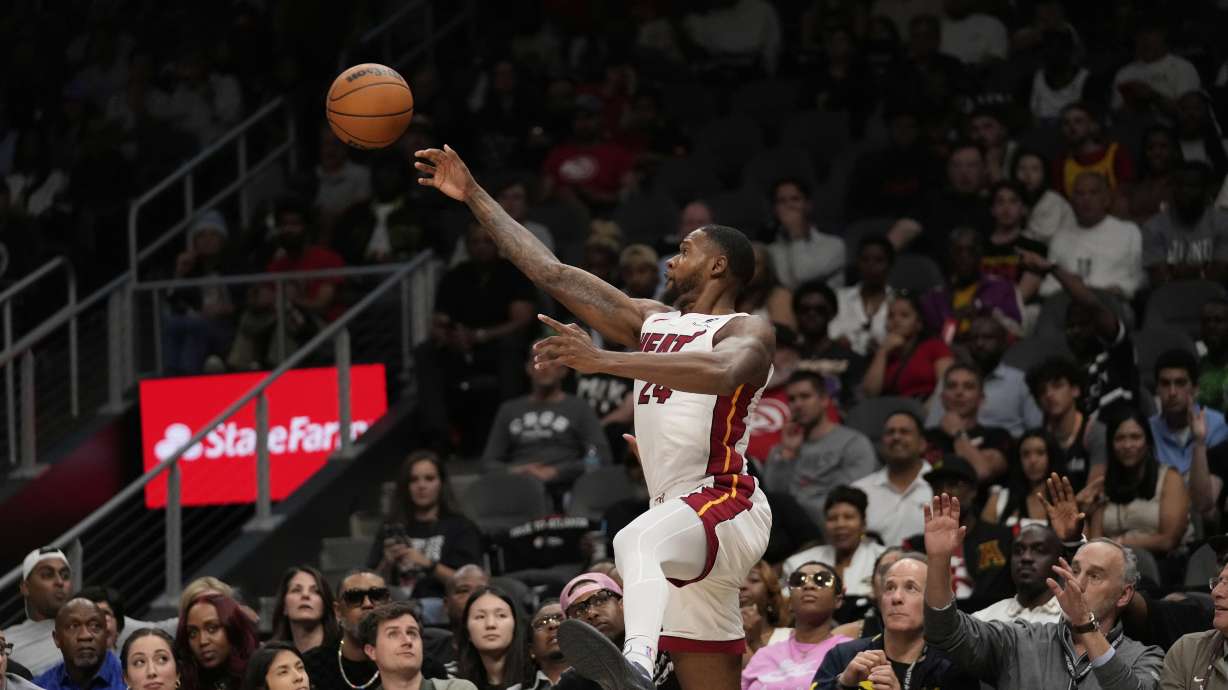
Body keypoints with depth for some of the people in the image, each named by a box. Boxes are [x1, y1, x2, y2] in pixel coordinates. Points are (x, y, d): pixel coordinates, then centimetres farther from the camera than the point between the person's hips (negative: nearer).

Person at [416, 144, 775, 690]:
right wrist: (474, 196, 19)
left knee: (638, 541, -41)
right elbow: (553, 274, 21)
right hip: (681, 515, 9)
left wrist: (602, 360, -35)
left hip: (726, 506, -9)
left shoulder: (747, 332, -2)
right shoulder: (653, 322, 21)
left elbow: (720, 373, -28)